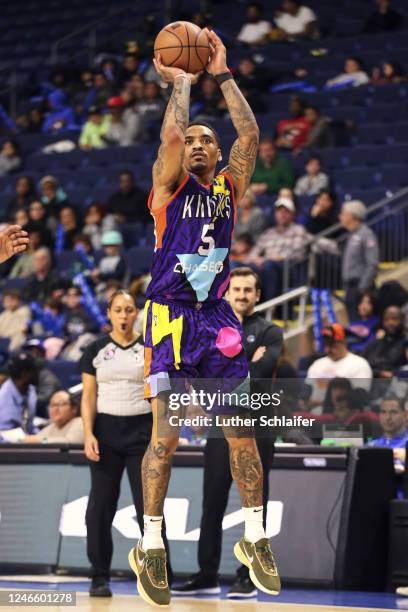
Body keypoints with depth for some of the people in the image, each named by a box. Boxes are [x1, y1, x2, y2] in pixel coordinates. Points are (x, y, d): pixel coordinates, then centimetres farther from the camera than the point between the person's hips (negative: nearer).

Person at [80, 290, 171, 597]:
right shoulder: (96, 350, 4)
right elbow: (89, 398, 3)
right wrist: (88, 435, -8)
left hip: (142, 430, -1)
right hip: (106, 431, 1)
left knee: (149, 506, -4)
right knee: (101, 506, 1)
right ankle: (100, 577, 9)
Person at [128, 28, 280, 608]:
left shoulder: (229, 186, 11)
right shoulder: (170, 185, 0)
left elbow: (250, 134, -1)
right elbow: (170, 133, -17)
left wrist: (222, 73, 1)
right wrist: (181, 81, -4)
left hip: (217, 317, 4)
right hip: (170, 315, -4)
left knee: (241, 433, 6)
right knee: (165, 436, -10)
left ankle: (255, 540, 17)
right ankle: (150, 548, 0)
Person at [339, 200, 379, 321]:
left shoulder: (366, 235, -11)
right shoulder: (351, 235, 16)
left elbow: (372, 264, -17)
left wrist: (363, 288, -20)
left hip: (360, 288, -9)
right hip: (350, 287, 9)